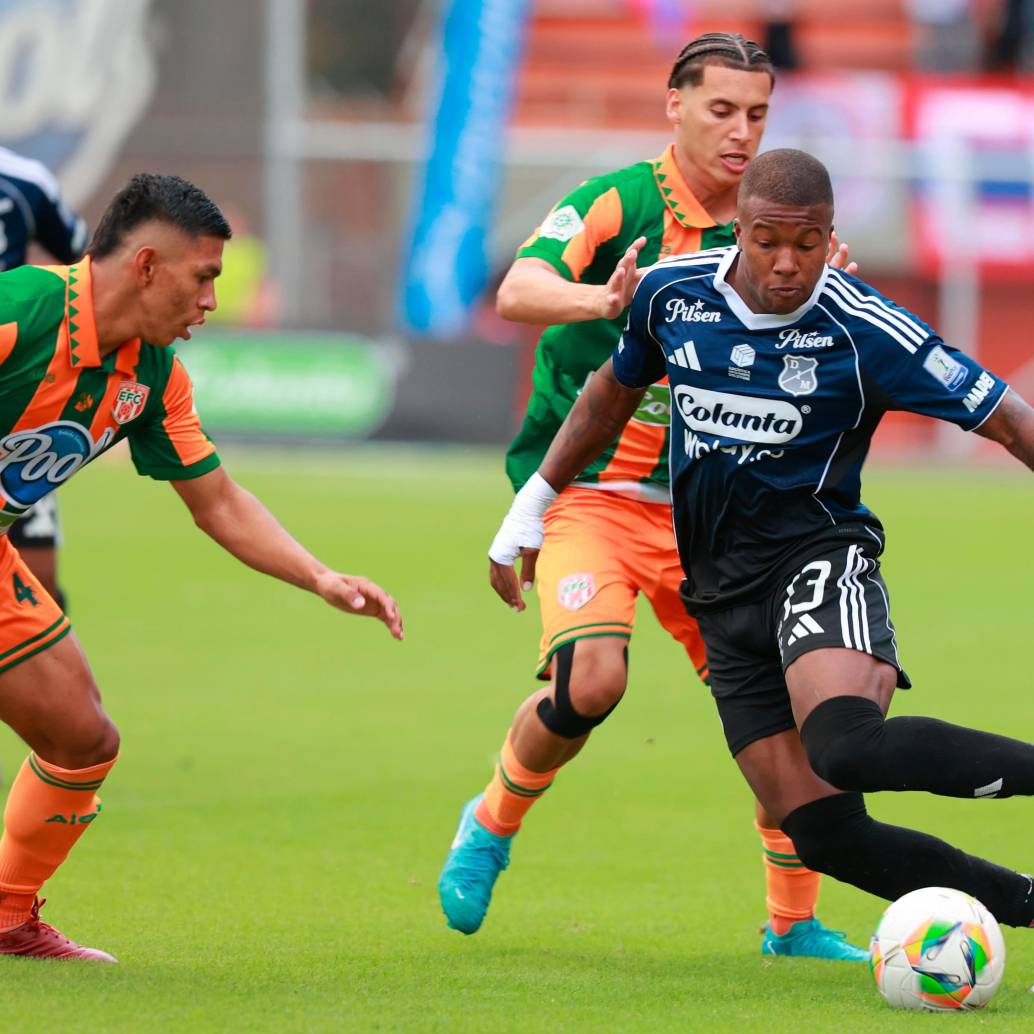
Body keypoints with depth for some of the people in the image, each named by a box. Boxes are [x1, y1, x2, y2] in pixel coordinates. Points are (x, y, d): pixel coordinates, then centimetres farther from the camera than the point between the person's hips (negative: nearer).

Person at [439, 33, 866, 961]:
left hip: (702, 504, 5)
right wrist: (603, 298, -47)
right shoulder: (618, 203, -10)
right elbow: (519, 292, -26)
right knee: (592, 678, -26)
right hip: (586, 492, -5)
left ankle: (794, 922, 11)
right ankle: (492, 825, 3)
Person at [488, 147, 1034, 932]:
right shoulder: (672, 295, 1)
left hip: (819, 560, -5)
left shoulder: (867, 333, -12)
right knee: (828, 836, -7)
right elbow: (613, 394, 21)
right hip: (723, 594, 5)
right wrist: (533, 504, 26)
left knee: (845, 746, -37)